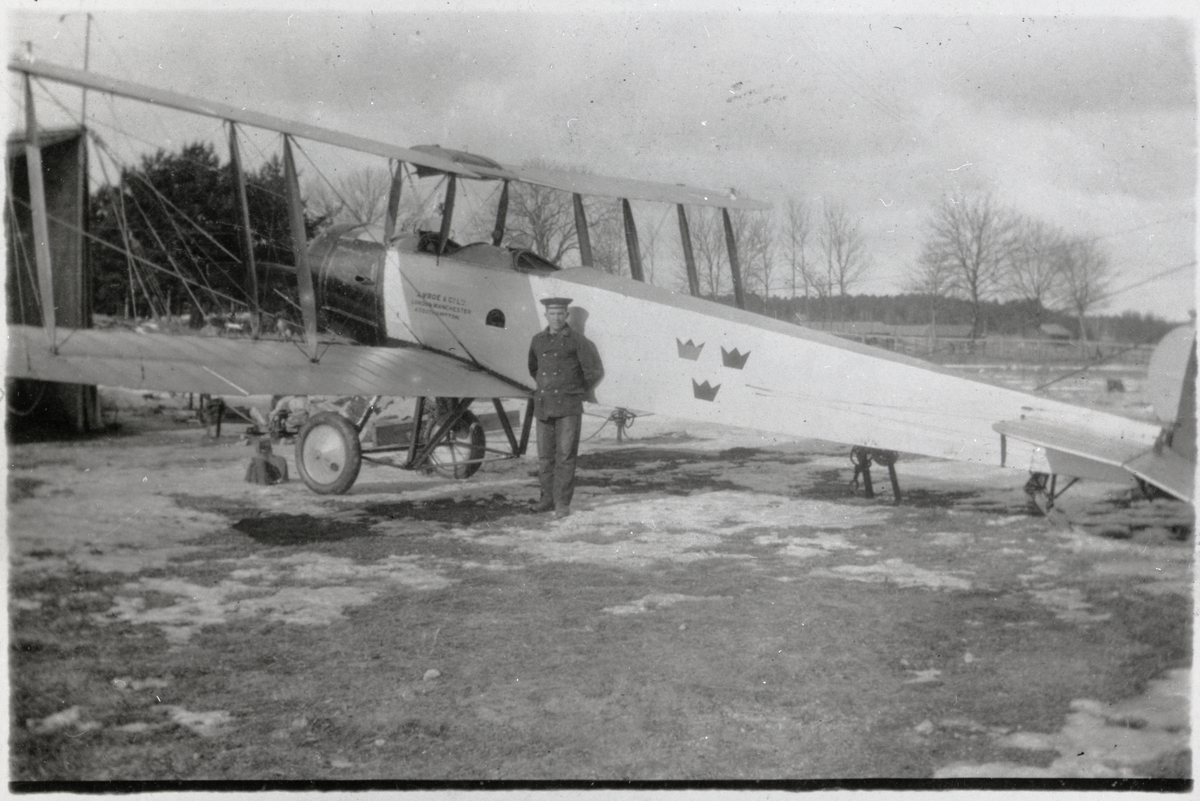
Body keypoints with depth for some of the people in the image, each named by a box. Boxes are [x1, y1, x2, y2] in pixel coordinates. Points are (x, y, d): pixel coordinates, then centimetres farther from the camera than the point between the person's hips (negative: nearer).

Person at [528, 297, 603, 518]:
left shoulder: (577, 340, -3)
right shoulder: (538, 340, 10)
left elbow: (595, 371, 0)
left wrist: (579, 392, 8)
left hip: (568, 407, -4)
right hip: (543, 405, 4)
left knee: (565, 454, -6)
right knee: (545, 455, 7)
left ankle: (562, 502, -2)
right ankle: (548, 497, 17)